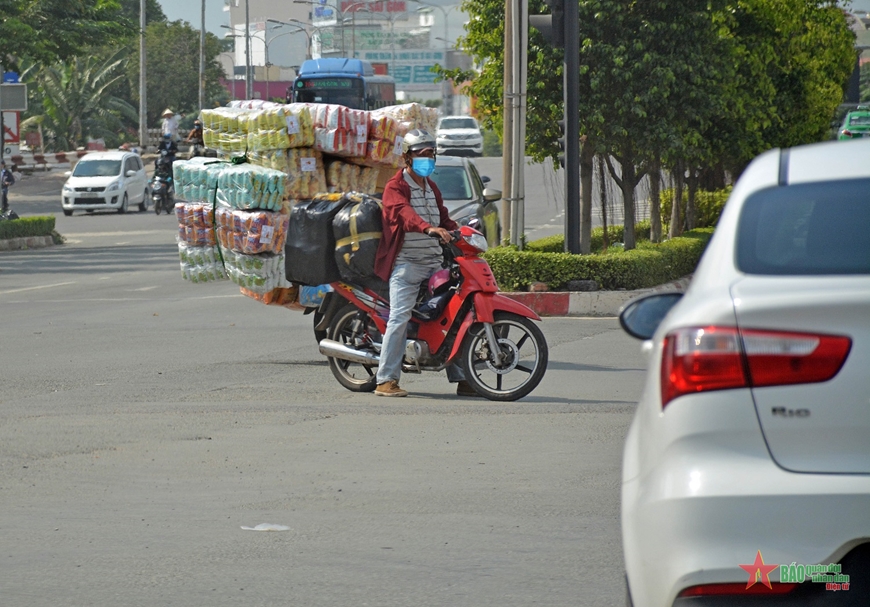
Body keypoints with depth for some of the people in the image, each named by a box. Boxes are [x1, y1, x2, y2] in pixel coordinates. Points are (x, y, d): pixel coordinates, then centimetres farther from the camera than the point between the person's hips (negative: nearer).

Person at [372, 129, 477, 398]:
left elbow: (443, 217, 26)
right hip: (406, 263, -8)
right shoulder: (395, 187, -6)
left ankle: (461, 378, 10)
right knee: (400, 318, -16)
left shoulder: (432, 188, 21)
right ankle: (386, 380, -14)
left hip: (435, 264, 8)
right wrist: (429, 228, -44)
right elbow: (405, 213, -26)